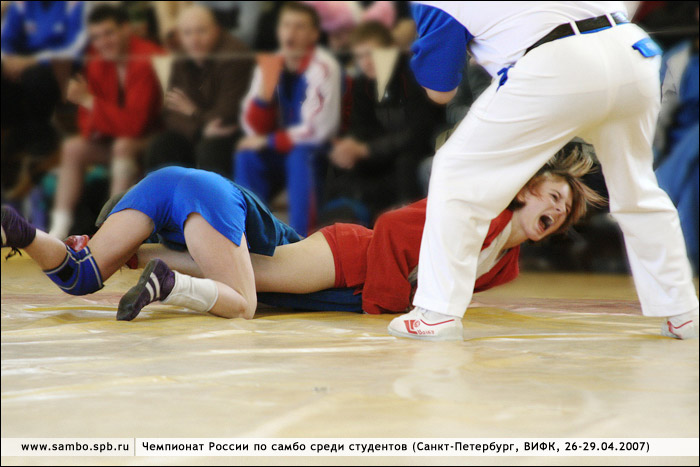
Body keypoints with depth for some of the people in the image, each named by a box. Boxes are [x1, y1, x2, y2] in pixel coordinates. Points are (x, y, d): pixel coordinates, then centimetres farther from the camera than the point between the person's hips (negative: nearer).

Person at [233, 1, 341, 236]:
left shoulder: (322, 67, -17)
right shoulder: (270, 65, 0)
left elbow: (316, 131, -20)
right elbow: (255, 129, -2)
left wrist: (268, 142, -16)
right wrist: (264, 94, -21)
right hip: (281, 153, 5)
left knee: (299, 156, -35)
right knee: (246, 157, -20)